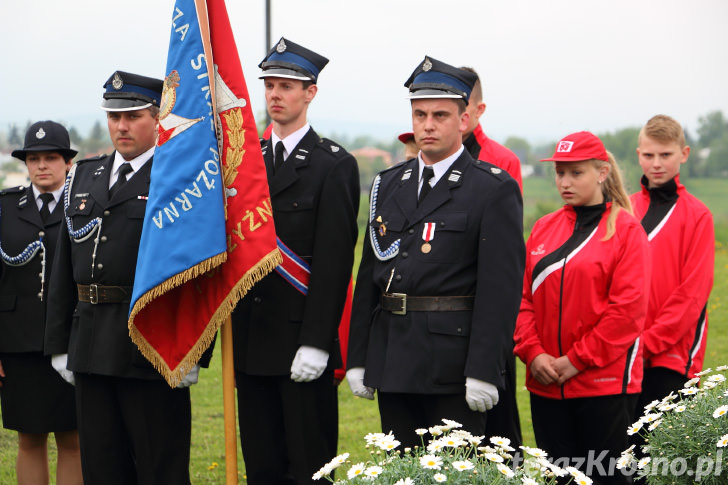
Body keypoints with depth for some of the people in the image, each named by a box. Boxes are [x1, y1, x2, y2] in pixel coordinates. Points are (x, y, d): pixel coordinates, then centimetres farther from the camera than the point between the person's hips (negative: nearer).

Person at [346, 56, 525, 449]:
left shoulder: (495, 189, -5)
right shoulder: (388, 184, 14)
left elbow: (501, 287, -11)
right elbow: (368, 275, 14)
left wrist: (483, 370, -17)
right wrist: (358, 358, 10)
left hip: (453, 368, -6)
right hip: (392, 363, 6)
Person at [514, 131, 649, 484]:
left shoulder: (626, 229, -3)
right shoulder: (544, 228, 12)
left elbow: (628, 307, -11)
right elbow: (524, 296, 10)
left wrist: (578, 359, -13)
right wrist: (533, 353, -5)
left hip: (604, 382, -5)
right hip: (547, 383, 5)